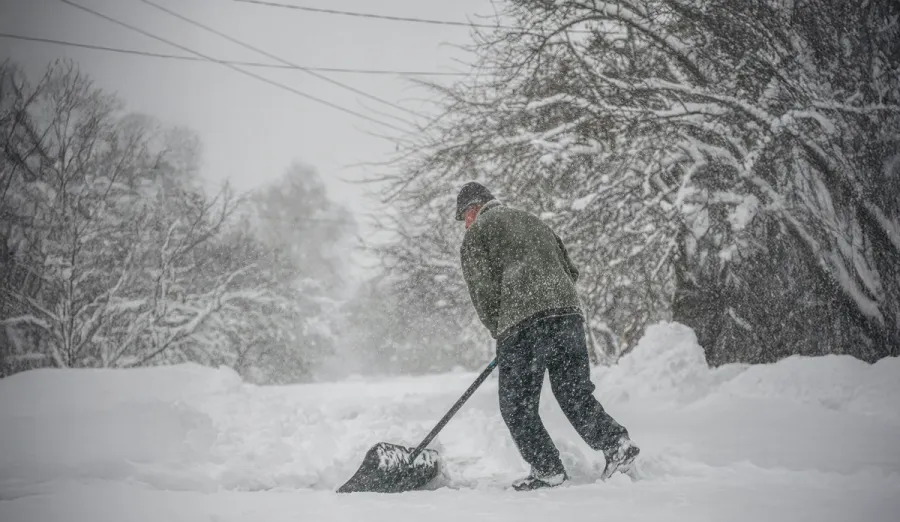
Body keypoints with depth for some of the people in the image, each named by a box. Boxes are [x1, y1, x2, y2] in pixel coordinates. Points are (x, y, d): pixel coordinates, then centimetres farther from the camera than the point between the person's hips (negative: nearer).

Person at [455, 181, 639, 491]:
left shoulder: (477, 233, 10)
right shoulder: (534, 222, 29)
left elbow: (484, 291, -1)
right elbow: (570, 271, 26)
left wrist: (500, 332, 9)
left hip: (521, 325, -6)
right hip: (568, 312, 6)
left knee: (518, 406, 4)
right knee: (576, 395, 10)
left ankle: (548, 471, 1)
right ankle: (616, 442, -8)